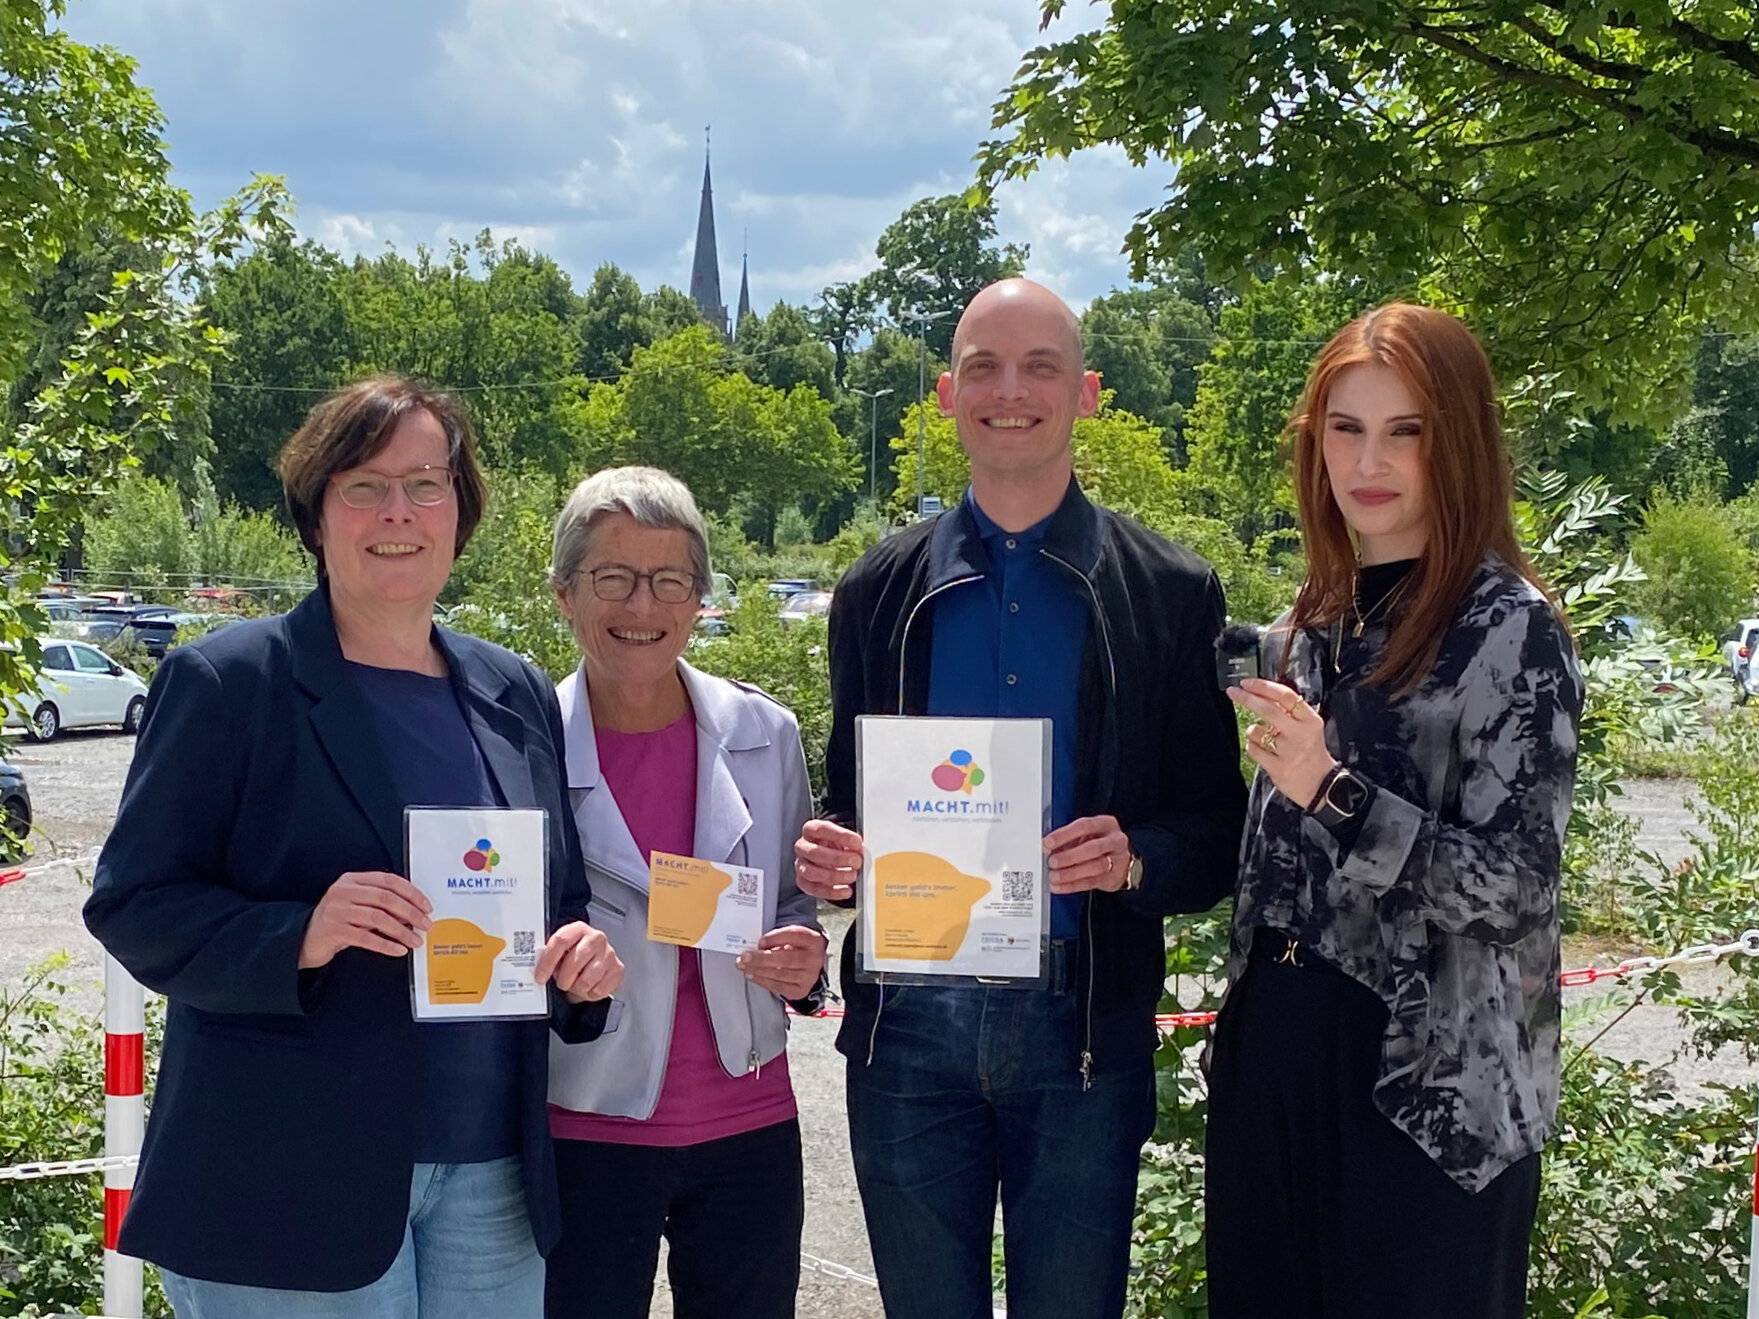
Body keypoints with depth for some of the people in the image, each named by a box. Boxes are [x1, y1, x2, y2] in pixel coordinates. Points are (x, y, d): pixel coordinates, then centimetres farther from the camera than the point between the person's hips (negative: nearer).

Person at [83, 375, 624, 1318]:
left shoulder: (518, 696, 11)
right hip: (288, 1188, -5)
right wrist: (298, 937, -23)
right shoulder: (225, 683, -4)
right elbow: (133, 907, -6)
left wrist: (583, 953, -3)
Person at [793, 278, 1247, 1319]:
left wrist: (1135, 861, -19)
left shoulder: (1172, 595, 1)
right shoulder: (881, 592, 7)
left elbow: (1219, 835, 2)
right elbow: (847, 807, 13)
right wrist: (827, 860, -9)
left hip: (1084, 1029, -2)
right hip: (909, 1022, 2)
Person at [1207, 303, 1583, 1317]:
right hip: (1275, 1053, 6)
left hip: (1426, 1082, -6)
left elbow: (1515, 885, -15)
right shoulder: (1312, 626, 9)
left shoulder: (1512, 631, -10)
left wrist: (1336, 795, -25)